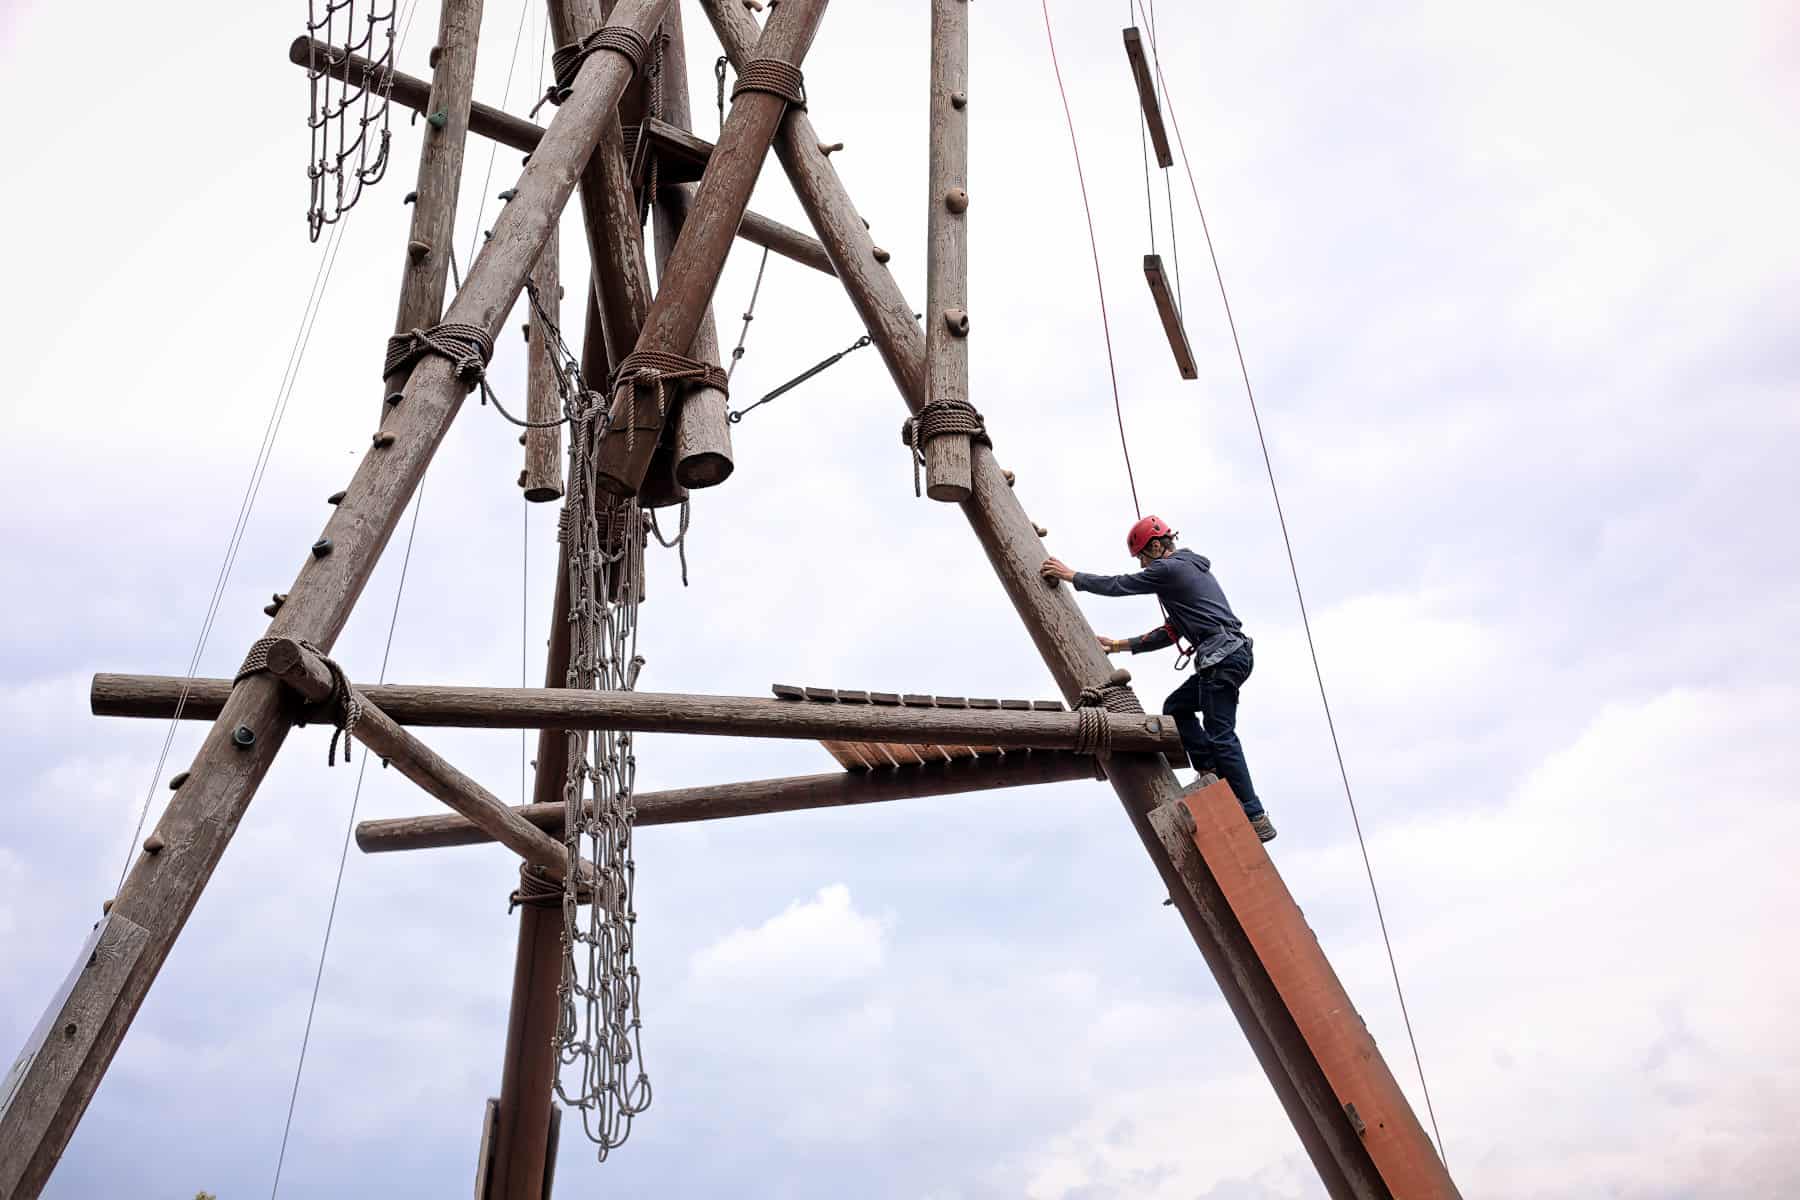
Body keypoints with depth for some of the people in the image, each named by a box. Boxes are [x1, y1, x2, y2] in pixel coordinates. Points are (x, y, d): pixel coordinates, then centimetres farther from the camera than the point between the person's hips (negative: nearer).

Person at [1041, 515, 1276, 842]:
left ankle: (1255, 818, -10)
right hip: (1234, 654, 10)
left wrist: (1071, 575, 10)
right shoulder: (1191, 569, 27)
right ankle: (1212, 774, 7)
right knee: (1176, 707, 18)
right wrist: (1122, 645, 28)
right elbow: (1171, 633, 28)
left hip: (1222, 656, -10)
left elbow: (1118, 586, -1)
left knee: (1220, 735, -10)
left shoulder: (1168, 568, -4)